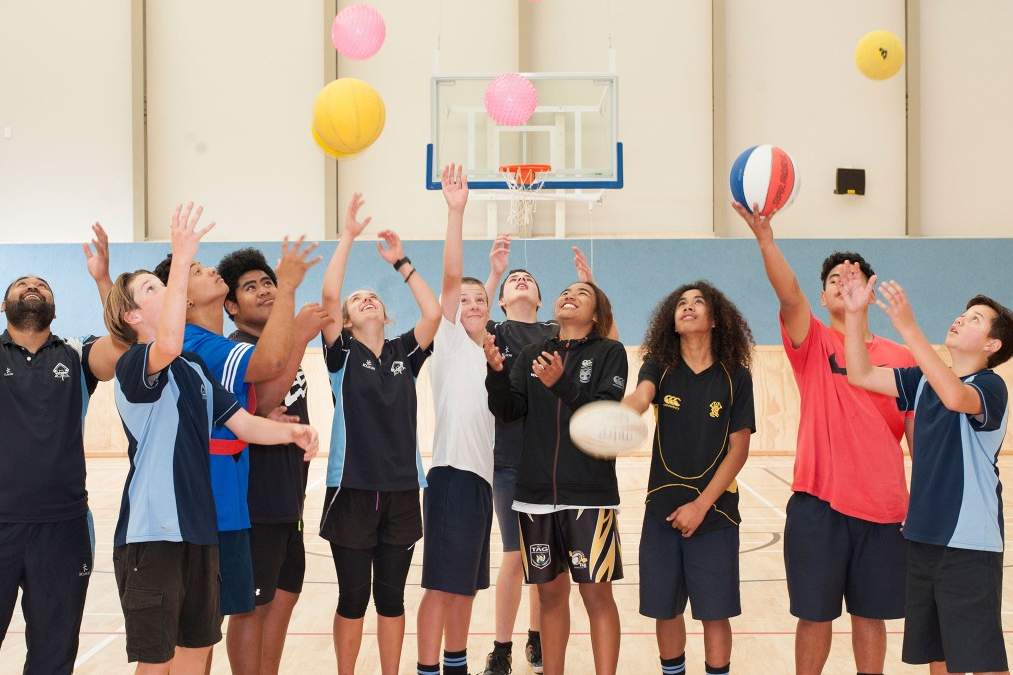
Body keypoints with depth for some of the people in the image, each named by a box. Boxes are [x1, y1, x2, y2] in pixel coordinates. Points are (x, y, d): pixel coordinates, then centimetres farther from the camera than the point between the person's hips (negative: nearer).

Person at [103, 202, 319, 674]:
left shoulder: (196, 369, 14)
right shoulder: (133, 366, -10)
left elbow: (243, 423, 10)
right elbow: (168, 344, -34)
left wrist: (291, 432, -10)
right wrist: (181, 259, -34)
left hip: (198, 527, 8)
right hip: (151, 531, -8)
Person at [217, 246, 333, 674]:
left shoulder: (283, 347, 13)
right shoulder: (236, 350, -12)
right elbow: (261, 405, -30)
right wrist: (300, 336, -29)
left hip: (288, 500, 9)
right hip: (256, 504, -9)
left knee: (285, 596, 14)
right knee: (253, 607, -1)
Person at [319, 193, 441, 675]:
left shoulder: (405, 353, 9)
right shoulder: (342, 354, 1)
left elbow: (433, 313, -5)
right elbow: (328, 296, -13)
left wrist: (400, 261, -1)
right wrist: (348, 236, -13)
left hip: (401, 490, 3)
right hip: (352, 489, -3)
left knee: (391, 596, 10)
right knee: (353, 597, 4)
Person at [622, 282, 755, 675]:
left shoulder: (735, 377, -3)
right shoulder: (658, 367, 0)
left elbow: (739, 449, -5)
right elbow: (639, 398, -23)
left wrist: (701, 505, -12)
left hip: (714, 511, -1)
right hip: (662, 509, 2)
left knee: (714, 611, 2)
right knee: (665, 608, 9)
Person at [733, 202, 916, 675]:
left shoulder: (899, 358, 8)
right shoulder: (813, 344, 2)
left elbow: (919, 434, 10)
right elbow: (789, 295, -17)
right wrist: (765, 238, -33)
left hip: (882, 509, 2)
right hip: (818, 503, -2)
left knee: (870, 615, 10)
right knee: (815, 614, 5)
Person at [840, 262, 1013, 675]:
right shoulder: (924, 380, 8)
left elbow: (954, 396, -34)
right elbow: (861, 375, 2)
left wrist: (907, 327, -39)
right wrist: (855, 314, -10)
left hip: (969, 544, -7)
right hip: (922, 537, 7)